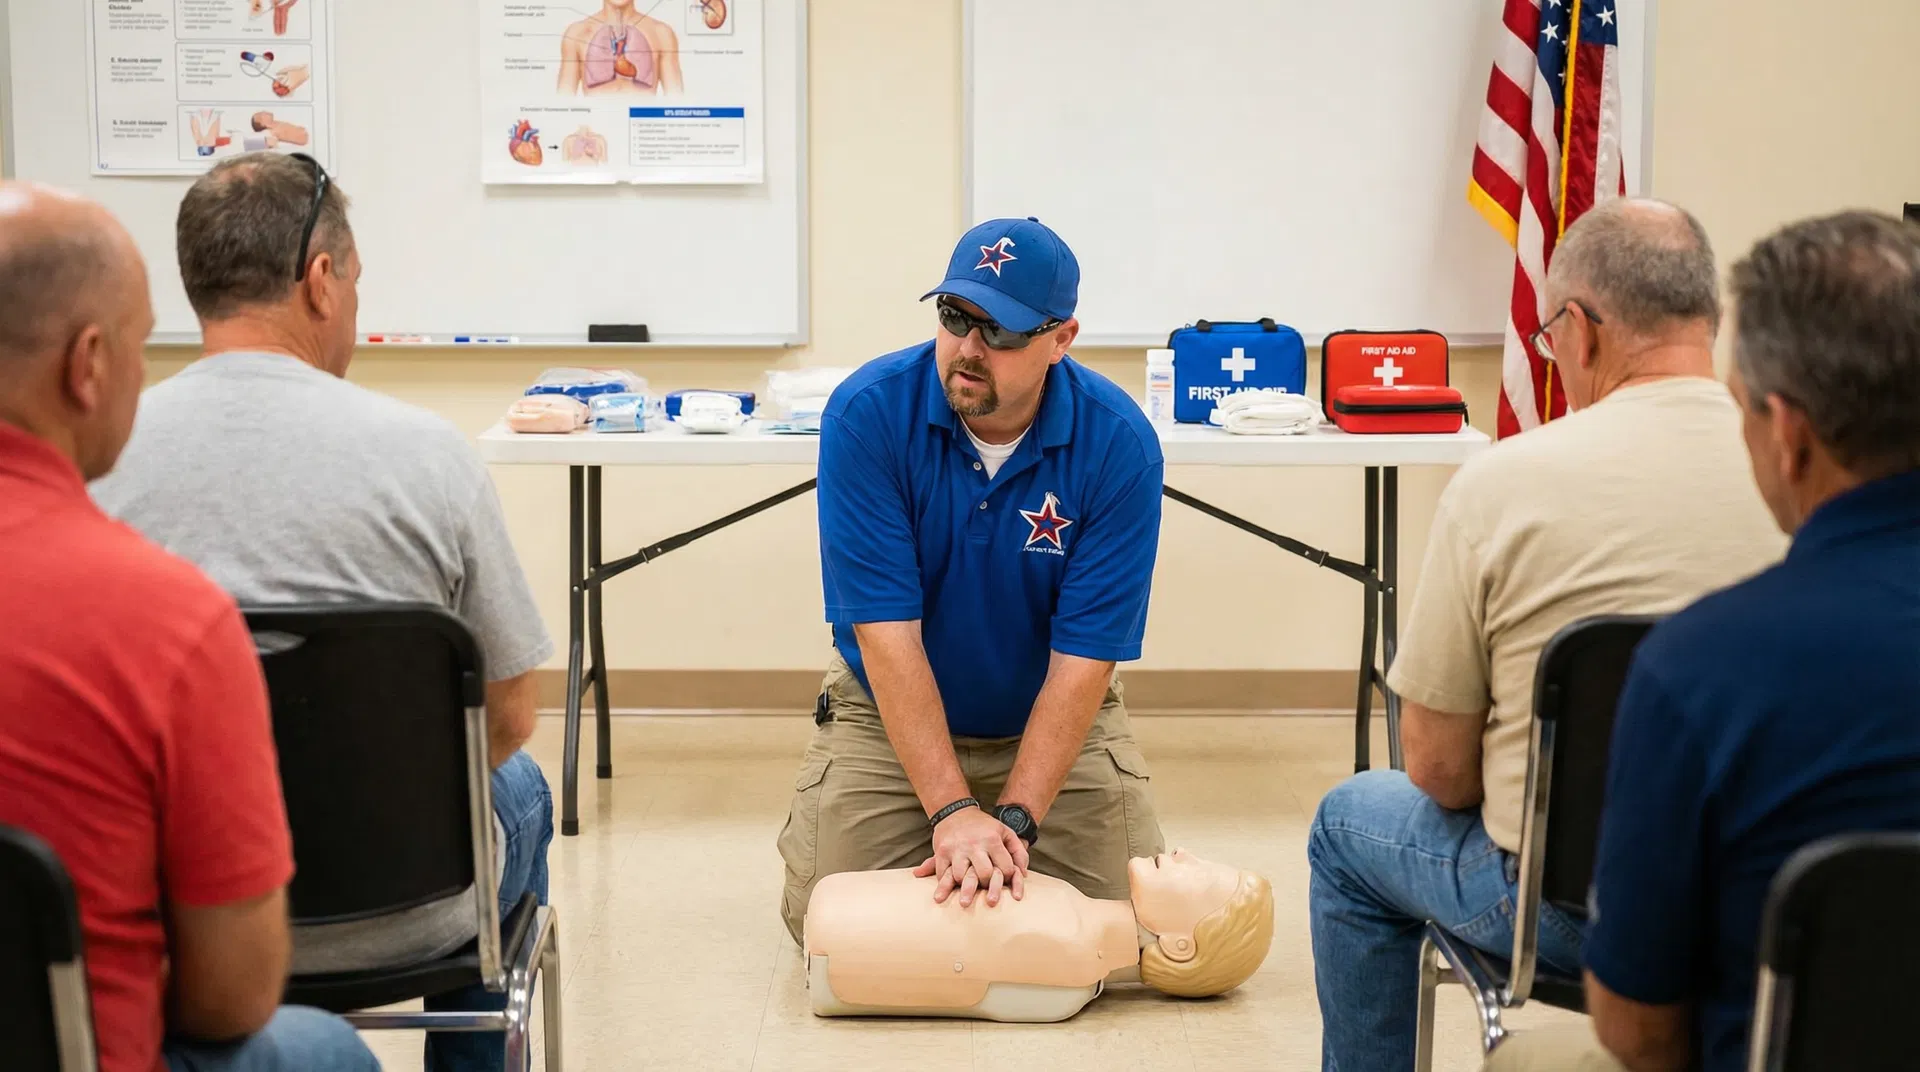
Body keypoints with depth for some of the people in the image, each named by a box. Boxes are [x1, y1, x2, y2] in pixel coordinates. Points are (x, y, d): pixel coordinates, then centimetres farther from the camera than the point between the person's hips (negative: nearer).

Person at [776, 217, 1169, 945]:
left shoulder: (1119, 443, -21)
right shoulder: (867, 413, -23)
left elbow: (1083, 657, -21)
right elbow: (886, 632, -25)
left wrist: (1012, 822, -30)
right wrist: (952, 812, -32)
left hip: (1056, 719, 1)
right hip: (891, 715, 0)